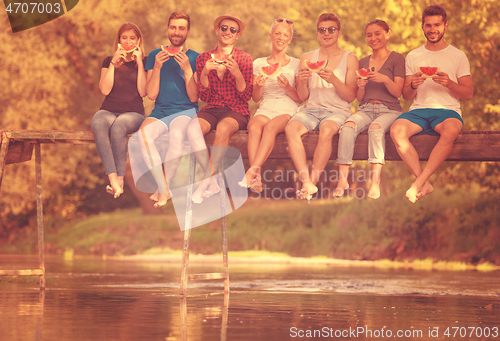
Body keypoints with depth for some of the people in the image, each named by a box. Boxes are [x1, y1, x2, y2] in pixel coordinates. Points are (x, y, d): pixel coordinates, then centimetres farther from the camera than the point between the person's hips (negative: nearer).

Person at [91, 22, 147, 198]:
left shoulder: (144, 62, 11)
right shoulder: (109, 62, 16)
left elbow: (143, 91, -3)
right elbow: (105, 90, 0)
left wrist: (139, 63, -6)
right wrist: (113, 63, -5)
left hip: (133, 113, -2)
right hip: (109, 111, 2)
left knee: (118, 126, -38)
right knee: (98, 123, -36)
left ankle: (120, 179, -32)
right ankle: (113, 178, -44)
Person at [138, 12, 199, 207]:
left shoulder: (195, 58, 7)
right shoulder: (155, 56, 13)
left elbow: (194, 98, -2)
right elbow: (151, 95, 4)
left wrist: (187, 69, -14)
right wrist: (157, 67, -9)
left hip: (185, 111, -2)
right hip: (160, 111, 2)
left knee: (176, 135, -38)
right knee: (144, 133, -33)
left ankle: (163, 188, -20)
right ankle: (164, 190, -28)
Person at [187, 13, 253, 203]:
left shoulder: (244, 59, 6)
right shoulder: (203, 59, 12)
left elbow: (246, 97, 1)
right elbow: (204, 97, 9)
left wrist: (237, 74, -15)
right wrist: (204, 73, -8)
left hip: (237, 111, -2)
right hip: (212, 109, 2)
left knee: (223, 127, -37)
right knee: (193, 127, -32)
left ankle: (206, 182, -30)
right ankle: (214, 182, -31)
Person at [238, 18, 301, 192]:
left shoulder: (296, 65, 10)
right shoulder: (259, 64, 15)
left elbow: (300, 98, 7)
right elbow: (256, 98, 13)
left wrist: (287, 87, -13)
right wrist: (259, 86, -8)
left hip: (288, 111, -2)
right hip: (265, 109, 2)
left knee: (271, 126, -37)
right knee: (254, 126, -35)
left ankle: (251, 173, -45)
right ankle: (257, 180, -45)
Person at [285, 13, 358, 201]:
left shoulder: (350, 59, 7)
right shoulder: (307, 58, 15)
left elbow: (351, 96, -1)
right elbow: (302, 97, 13)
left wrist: (334, 80, -18)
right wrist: (302, 81, -10)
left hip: (337, 111, -2)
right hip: (310, 109, 3)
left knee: (326, 130, -38)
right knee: (291, 128, -31)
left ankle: (313, 181, -31)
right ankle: (306, 182, -38)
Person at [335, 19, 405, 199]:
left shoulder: (396, 59, 6)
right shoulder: (363, 62, 19)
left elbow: (397, 92, -3)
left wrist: (385, 79, -22)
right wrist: (361, 87, -6)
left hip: (389, 110, -3)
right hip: (365, 109, 3)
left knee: (376, 128, -37)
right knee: (347, 127, -30)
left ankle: (375, 182, -42)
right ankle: (342, 179, -35)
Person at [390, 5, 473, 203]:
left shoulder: (458, 57, 11)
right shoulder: (413, 57, 16)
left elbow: (468, 94, 6)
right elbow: (405, 96, 14)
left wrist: (449, 83, -13)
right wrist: (413, 85, -10)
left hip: (447, 110, -2)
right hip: (418, 110, 2)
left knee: (450, 130, -39)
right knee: (396, 130, -32)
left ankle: (419, 183, -34)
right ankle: (425, 185, -27)